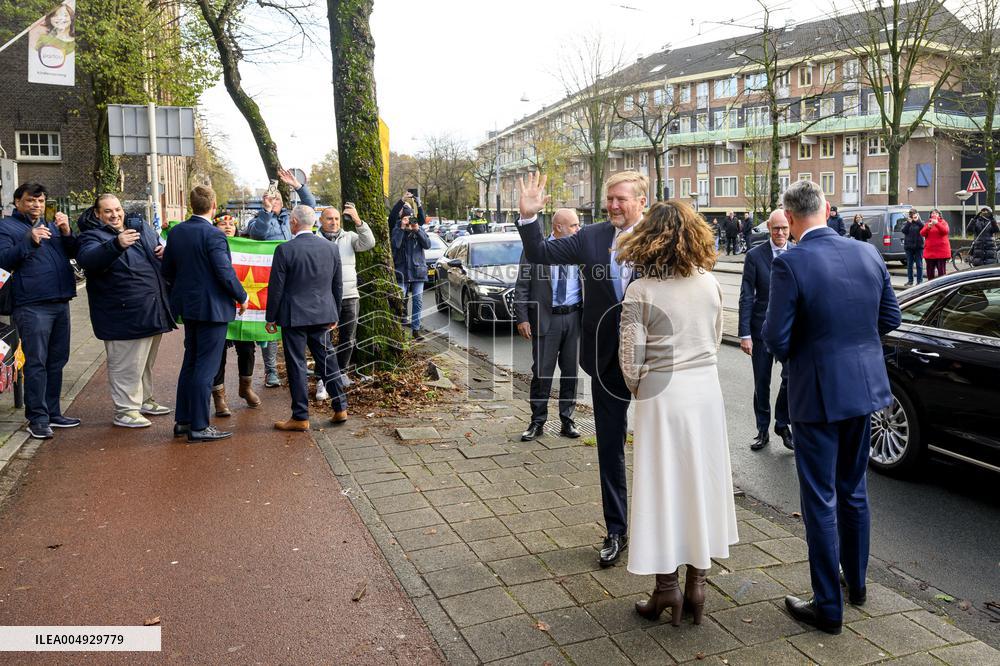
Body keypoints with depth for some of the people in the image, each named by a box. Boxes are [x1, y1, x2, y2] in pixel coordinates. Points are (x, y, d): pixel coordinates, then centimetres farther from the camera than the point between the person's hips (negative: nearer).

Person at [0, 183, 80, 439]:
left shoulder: (52, 225, 20)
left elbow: (73, 252, 13)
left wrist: (67, 232, -4)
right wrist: (29, 241, -21)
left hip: (60, 303, 6)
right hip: (31, 307, -6)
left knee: (56, 361, 11)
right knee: (36, 362, -7)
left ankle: (52, 413, 20)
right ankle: (37, 418, -1)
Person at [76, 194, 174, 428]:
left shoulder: (141, 227, 11)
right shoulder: (93, 236, -8)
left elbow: (160, 245, 26)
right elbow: (87, 259, -29)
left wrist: (164, 252, 1)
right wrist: (116, 244, -45)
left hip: (153, 310, 8)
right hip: (124, 314, -7)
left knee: (146, 362, 21)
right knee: (126, 364, -3)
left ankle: (144, 400, 35)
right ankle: (125, 411, 7)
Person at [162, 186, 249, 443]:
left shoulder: (176, 231, 4)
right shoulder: (213, 235, -19)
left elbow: (167, 269, 10)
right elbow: (225, 272, -20)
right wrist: (241, 297, -6)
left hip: (189, 306, 8)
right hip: (213, 308, -8)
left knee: (190, 363, 17)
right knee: (206, 368, -2)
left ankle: (182, 420, 24)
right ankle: (198, 426, 3)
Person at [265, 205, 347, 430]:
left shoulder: (285, 250, -12)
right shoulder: (331, 248, 2)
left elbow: (276, 287, -9)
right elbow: (338, 285, 9)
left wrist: (271, 318, 2)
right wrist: (335, 315, 19)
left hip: (294, 316, -4)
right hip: (323, 314, 5)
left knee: (296, 365, 3)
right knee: (327, 360, 14)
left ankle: (300, 417, 8)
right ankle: (340, 408, 20)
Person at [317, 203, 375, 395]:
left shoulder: (349, 237, 8)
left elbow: (369, 243, -8)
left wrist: (358, 221, -19)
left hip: (350, 297, 3)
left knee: (347, 340, 13)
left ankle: (341, 372, 31)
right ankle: (323, 381, 4)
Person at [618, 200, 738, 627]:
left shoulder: (641, 291, -13)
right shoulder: (710, 283, 1)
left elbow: (631, 359, -11)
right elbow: (715, 339, 11)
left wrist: (638, 390, 8)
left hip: (663, 397, -4)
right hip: (706, 391, 5)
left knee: (663, 487, 7)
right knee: (701, 483, 13)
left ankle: (667, 586, 17)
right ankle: (697, 583, 24)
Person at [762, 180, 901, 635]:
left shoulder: (790, 264, -19)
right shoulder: (868, 254, -1)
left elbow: (777, 340, -18)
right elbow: (890, 318, 7)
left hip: (817, 394, -6)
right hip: (864, 388, 6)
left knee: (820, 501, 5)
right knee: (853, 490, 22)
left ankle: (828, 608, 16)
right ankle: (856, 582, 39)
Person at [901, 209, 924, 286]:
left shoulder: (919, 223, 5)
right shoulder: (907, 223, 7)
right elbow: (903, 231, -9)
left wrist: (917, 221, -22)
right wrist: (909, 222, -17)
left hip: (919, 246, -1)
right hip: (909, 246, 1)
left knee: (919, 265, 0)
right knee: (909, 265, 5)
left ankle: (920, 281, 4)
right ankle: (910, 281, 12)